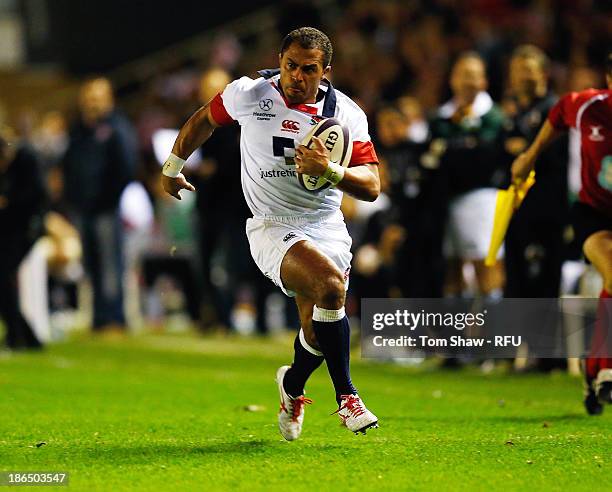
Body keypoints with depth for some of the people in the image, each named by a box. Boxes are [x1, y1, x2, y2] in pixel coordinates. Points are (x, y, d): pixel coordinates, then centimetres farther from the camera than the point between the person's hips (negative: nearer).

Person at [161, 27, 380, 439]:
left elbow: (371, 187, -8)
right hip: (272, 229, -3)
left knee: (318, 335, 0)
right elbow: (205, 120, 16)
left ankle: (292, 386, 38)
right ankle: (346, 395, -16)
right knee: (330, 282, -30)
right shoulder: (250, 94, -5)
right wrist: (172, 167, 27)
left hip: (327, 226, 3)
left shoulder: (347, 114, -4)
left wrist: (330, 170, -26)